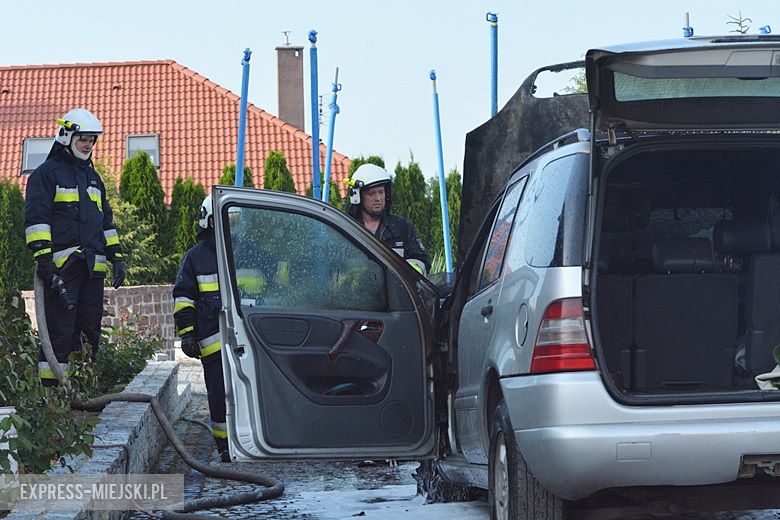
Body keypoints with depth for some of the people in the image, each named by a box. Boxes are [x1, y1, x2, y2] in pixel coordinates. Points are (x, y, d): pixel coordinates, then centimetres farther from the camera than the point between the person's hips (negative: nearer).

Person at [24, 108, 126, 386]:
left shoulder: (92, 177, 24)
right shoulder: (47, 173, 0)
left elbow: (106, 220, 28)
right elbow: (36, 217, -9)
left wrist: (116, 257, 19)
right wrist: (42, 257, -18)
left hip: (92, 268, 8)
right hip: (61, 266, -7)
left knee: (91, 329, 6)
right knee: (60, 329, -11)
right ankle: (51, 388, -10)